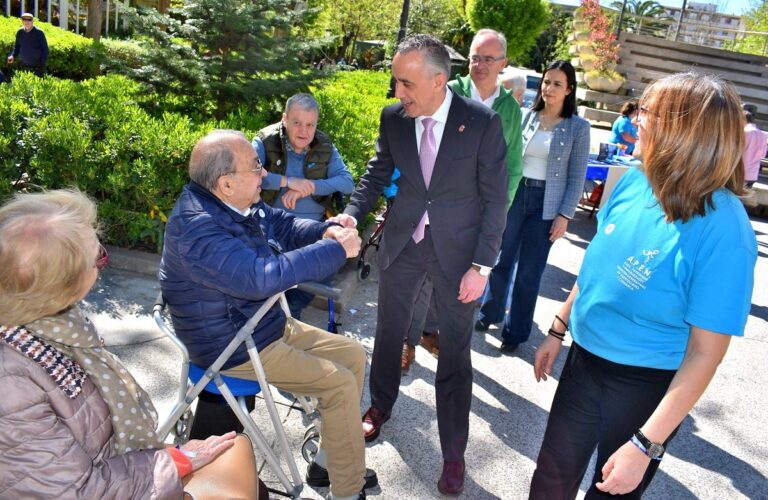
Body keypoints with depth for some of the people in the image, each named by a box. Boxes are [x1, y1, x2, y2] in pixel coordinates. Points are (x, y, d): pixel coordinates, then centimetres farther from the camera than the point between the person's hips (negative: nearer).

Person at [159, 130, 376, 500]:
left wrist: (326, 230, -10)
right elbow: (262, 276, -38)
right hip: (236, 348, -10)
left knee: (353, 354, 9)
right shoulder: (196, 228, -30)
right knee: (340, 383, -13)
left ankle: (328, 463, 19)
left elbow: (284, 225, 12)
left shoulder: (237, 204, 0)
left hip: (268, 324, 10)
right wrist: (337, 250, -30)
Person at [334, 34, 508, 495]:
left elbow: (496, 200, -11)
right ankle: (380, 405, 48)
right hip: (403, 244, 4)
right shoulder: (393, 117, -5)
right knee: (389, 331, 20)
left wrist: (481, 266, -14)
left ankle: (454, 454, 25)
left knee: (455, 354, 8)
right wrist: (353, 214, -13)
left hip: (457, 251, -3)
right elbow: (378, 174, 6)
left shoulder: (483, 122, -15)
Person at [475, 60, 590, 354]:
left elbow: (577, 177, -1)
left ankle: (515, 332, 22)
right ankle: (490, 313, 34)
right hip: (514, 195, 2)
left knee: (529, 271, 6)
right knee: (502, 260, 11)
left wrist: (565, 215, -8)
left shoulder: (578, 127, -2)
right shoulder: (526, 116, 2)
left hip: (546, 205, -2)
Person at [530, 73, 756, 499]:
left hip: (645, 387, -5)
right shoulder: (634, 182, -8)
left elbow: (705, 354, -22)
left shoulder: (722, 230, -26)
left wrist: (645, 445, -21)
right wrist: (557, 331, 12)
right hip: (584, 361, 6)